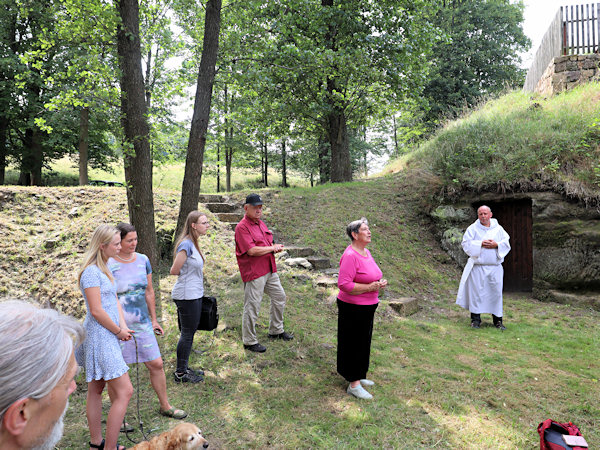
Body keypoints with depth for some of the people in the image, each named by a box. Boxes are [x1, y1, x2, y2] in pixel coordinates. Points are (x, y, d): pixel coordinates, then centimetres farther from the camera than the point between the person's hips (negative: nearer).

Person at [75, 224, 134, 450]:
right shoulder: (91, 272, -18)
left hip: (106, 336, 10)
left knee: (96, 389, 18)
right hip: (100, 337, -10)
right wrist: (118, 332, -9)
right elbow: (97, 311, -20)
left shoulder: (103, 269, 11)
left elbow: (114, 300, 13)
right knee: (124, 391, -7)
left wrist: (123, 326, -1)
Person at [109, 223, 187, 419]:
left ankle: (165, 406, 27)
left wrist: (154, 319, 14)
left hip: (143, 323, 5)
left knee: (156, 364, 9)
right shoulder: (109, 265, -12)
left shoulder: (143, 260, 4)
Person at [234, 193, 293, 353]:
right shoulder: (242, 227, -14)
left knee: (280, 297, 19)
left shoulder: (261, 223, 14)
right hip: (253, 273, -9)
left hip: (269, 270, 9)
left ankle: (276, 331, 36)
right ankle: (249, 341, 13)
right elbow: (252, 250, -23)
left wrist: (276, 247, 1)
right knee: (252, 306, -1)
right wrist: (272, 248, -11)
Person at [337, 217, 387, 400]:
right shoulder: (350, 256, -21)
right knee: (354, 344, 2)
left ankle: (359, 376, 36)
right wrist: (369, 287, -23)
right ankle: (354, 385, 14)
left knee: (363, 342, 19)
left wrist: (380, 282, 3)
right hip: (353, 308, -9)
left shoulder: (366, 252, 9)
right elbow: (344, 284, -27)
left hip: (368, 306, 9)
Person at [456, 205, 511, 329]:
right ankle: (476, 319, 9)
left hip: (495, 266, 2)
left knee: (496, 292, 4)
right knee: (476, 292, -1)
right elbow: (466, 244, -5)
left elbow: (507, 243, 7)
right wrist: (480, 244, -16)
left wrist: (496, 245, -11)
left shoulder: (498, 229, 10)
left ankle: (497, 319, 15)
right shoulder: (472, 228, 3)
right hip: (478, 266, -2)